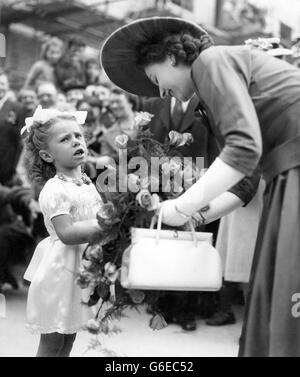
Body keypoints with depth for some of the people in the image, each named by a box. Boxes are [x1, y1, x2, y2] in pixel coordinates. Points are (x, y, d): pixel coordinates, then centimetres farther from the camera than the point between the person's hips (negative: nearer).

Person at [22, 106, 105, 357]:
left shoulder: (86, 183, 8)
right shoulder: (54, 190, -18)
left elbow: (97, 218, 16)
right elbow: (66, 233, -26)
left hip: (83, 267, 8)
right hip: (60, 270, -8)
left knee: (69, 339, 19)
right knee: (52, 343, 6)